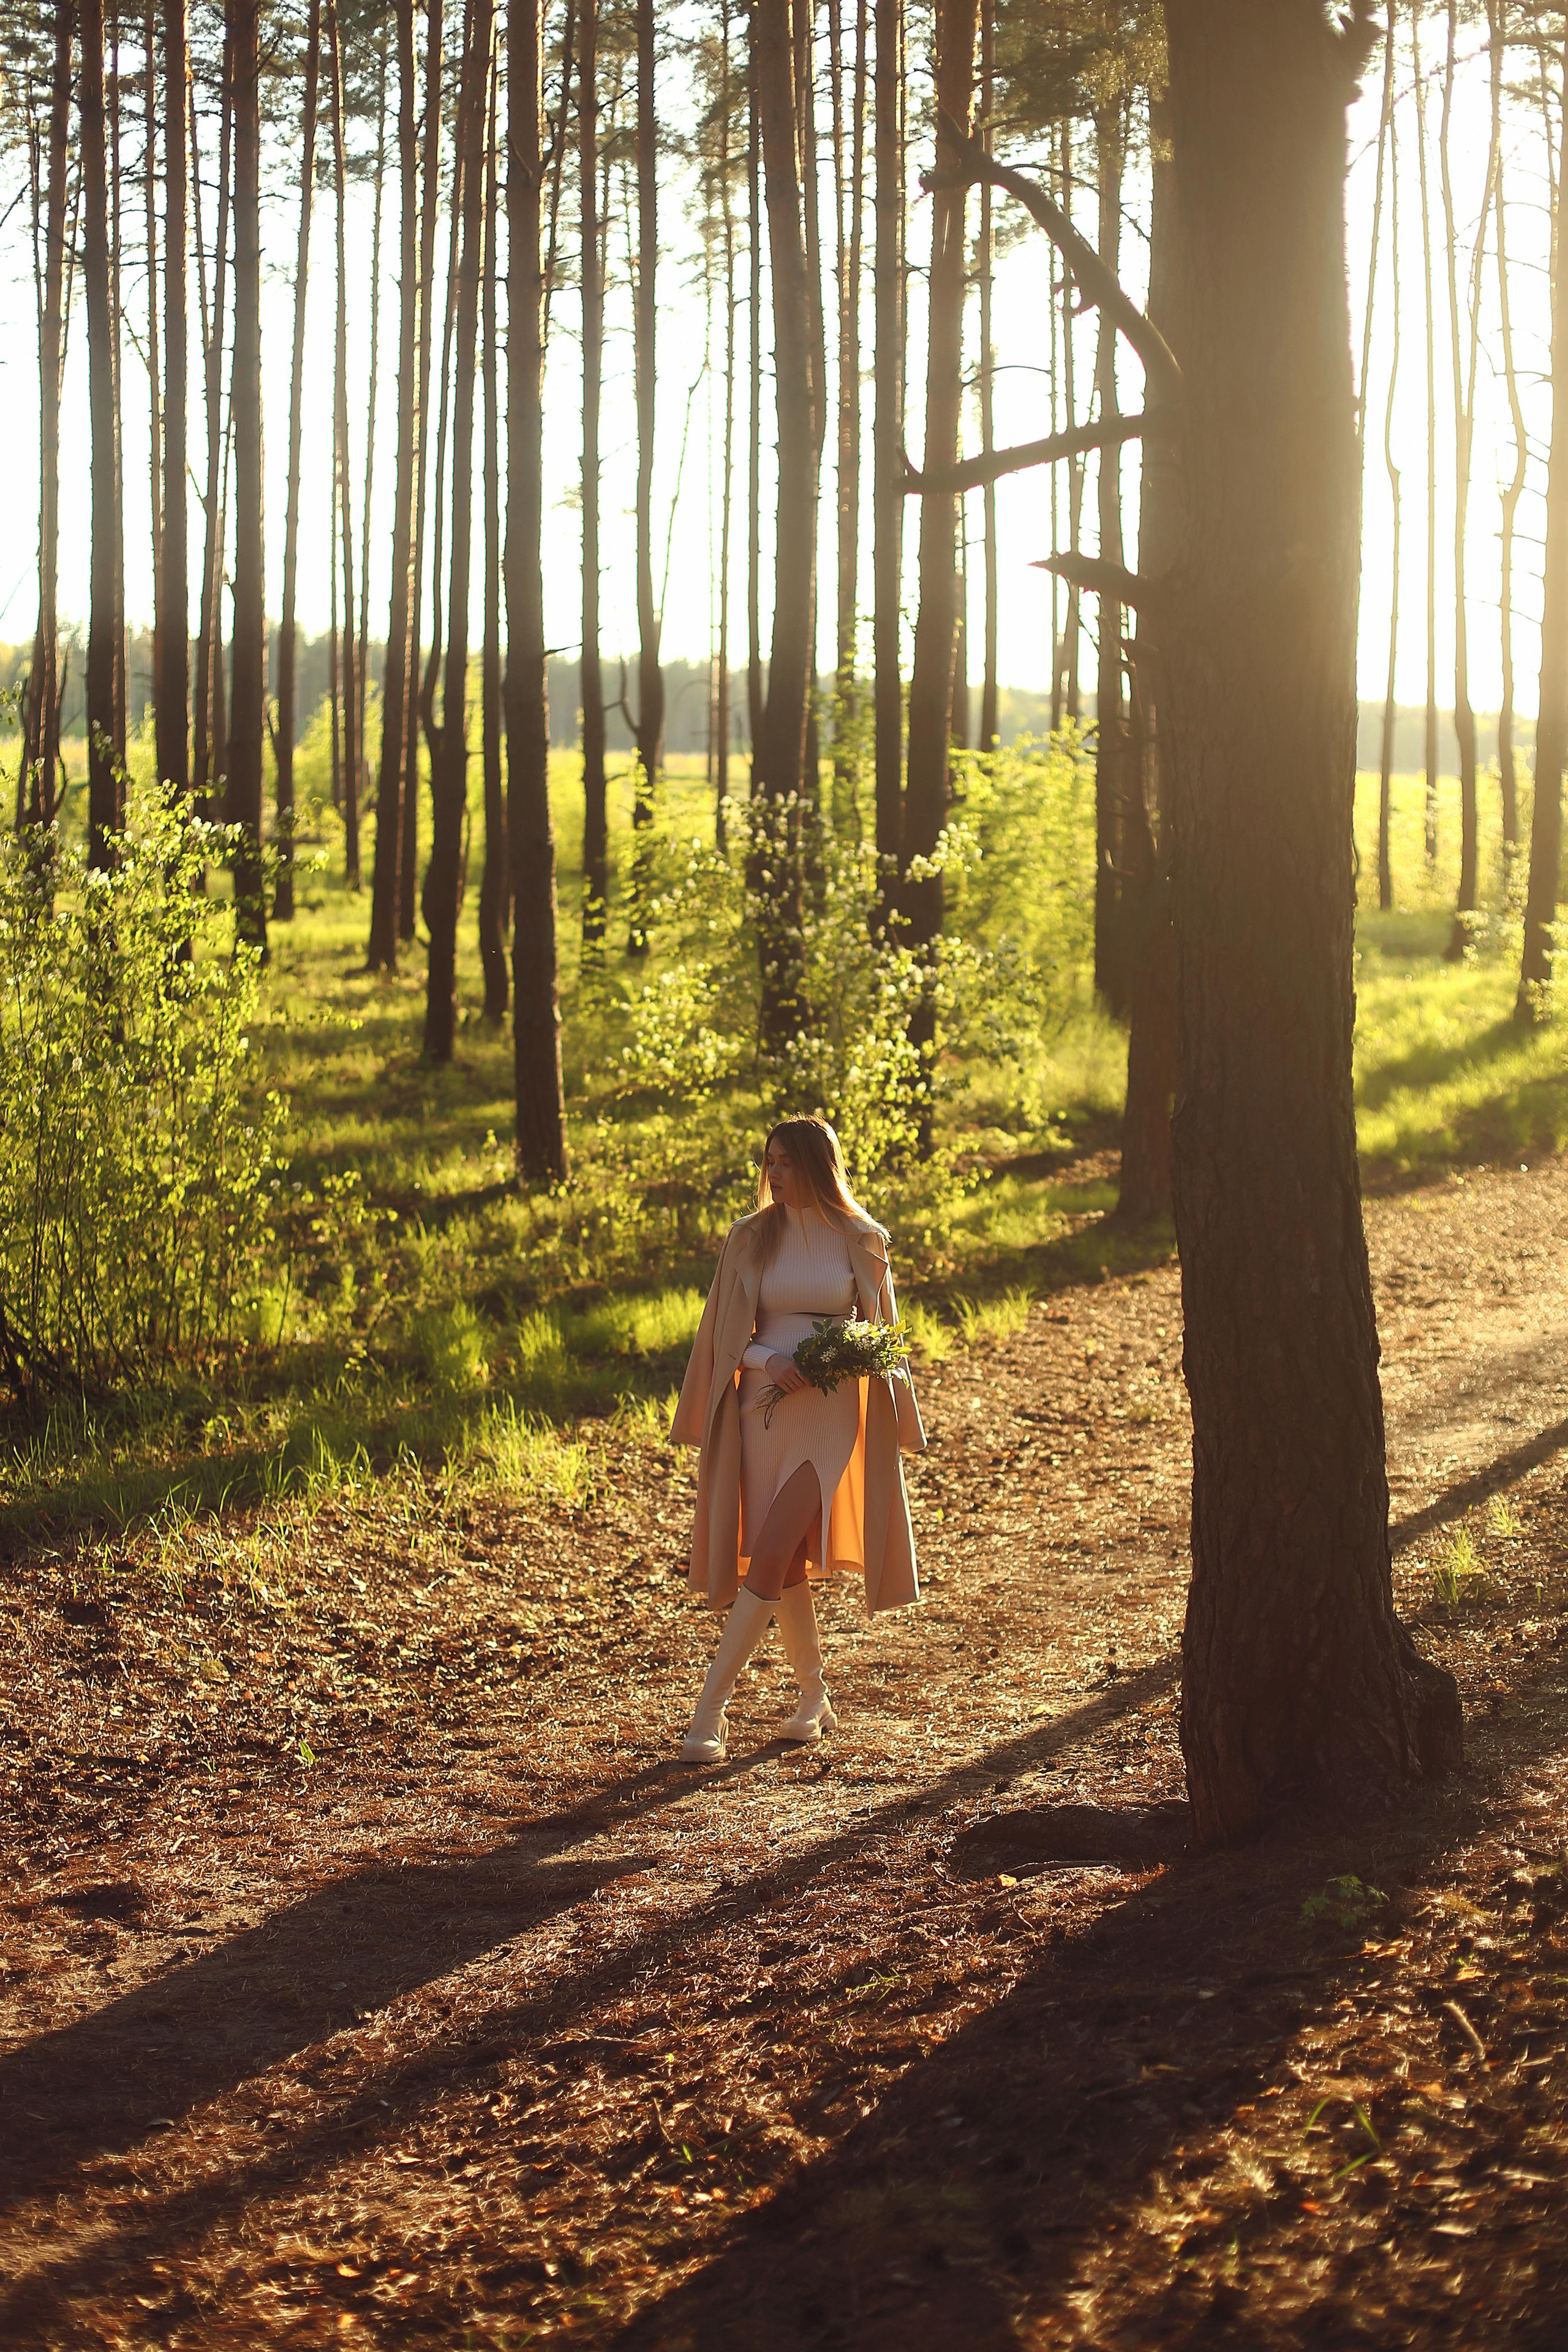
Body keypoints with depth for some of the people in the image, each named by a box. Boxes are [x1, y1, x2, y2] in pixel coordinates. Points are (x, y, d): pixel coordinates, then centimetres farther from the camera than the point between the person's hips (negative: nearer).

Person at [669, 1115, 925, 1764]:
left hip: (830, 1413, -2)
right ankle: (814, 1698, 27)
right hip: (764, 1407, 2)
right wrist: (770, 1360, -14)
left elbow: (880, 1330, 11)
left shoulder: (860, 1241, 1)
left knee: (768, 1560, -15)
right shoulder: (751, 1238, 3)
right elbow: (726, 1333, 5)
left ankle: (711, 1710, -14)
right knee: (786, 1565, 8)